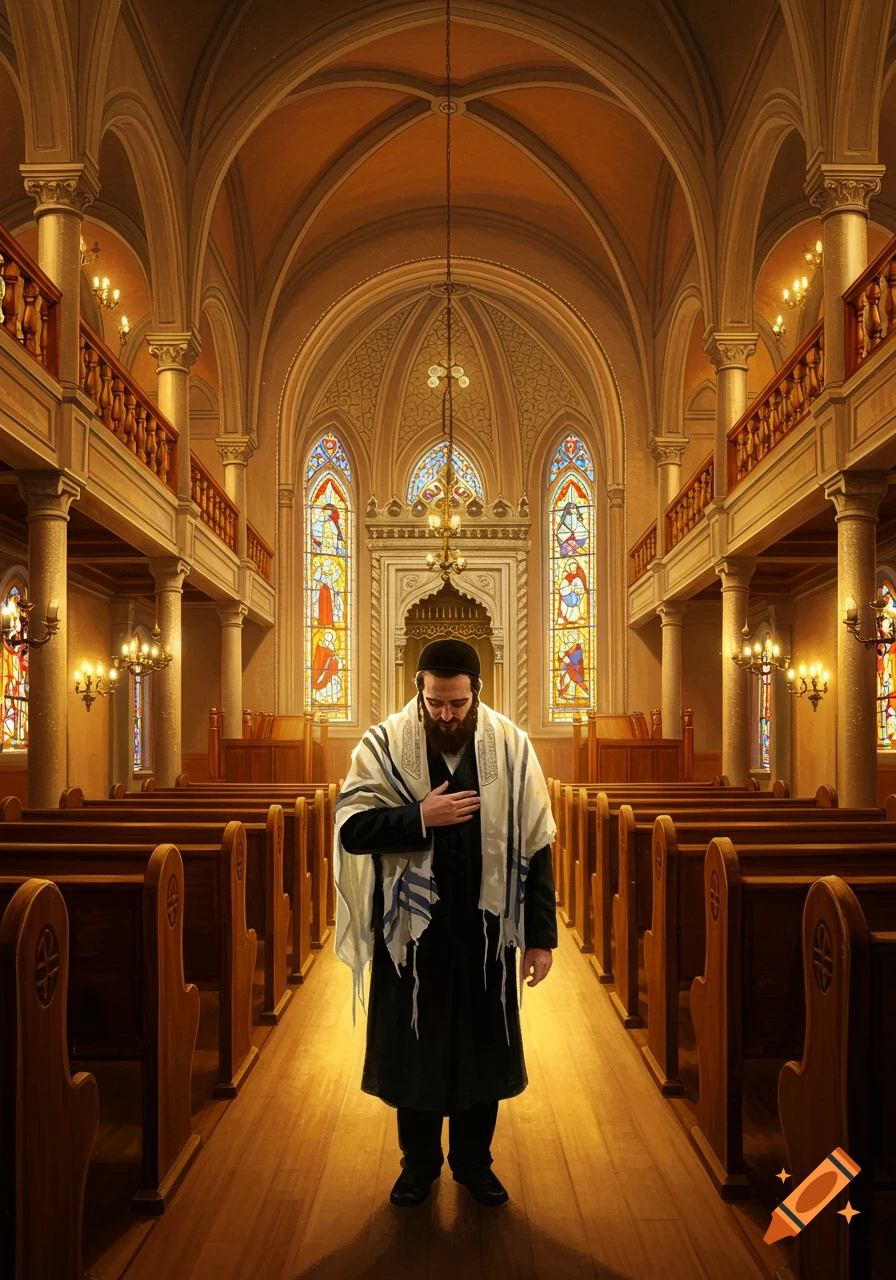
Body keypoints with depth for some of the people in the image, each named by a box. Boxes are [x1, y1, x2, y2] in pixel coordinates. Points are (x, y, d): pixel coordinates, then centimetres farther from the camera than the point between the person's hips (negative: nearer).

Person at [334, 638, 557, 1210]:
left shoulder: (511, 746, -7)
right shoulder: (385, 745, -9)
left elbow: (535, 845, -4)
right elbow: (350, 828, -13)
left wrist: (541, 935, -4)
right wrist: (421, 816, -25)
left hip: (485, 926, 1)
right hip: (410, 926, 0)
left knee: (483, 1043, 14)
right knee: (413, 1041, 14)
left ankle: (474, 1159, 37)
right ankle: (419, 1160, 36)